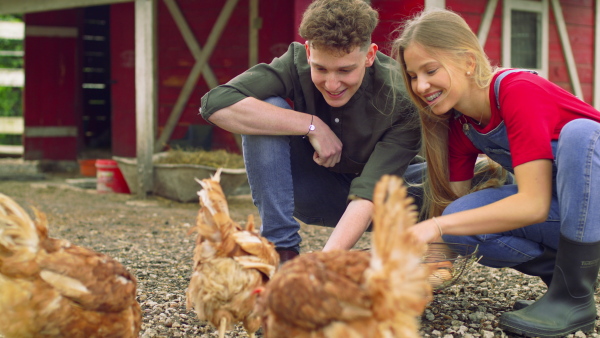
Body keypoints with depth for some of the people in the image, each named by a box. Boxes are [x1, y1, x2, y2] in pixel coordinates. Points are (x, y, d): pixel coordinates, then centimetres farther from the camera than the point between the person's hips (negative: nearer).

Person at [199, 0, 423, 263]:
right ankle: (281, 249, -18)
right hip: (315, 192, 1)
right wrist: (312, 125, -35)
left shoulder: (402, 101, -28)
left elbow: (369, 193, -36)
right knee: (262, 114, -26)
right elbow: (216, 104, -37)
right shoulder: (296, 63, -24)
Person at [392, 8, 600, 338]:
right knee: (461, 221, -19)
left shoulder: (518, 89, -24)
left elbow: (533, 204, -32)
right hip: (557, 213, 5)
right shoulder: (459, 124, -2)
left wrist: (436, 226, -36)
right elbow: (455, 204, -2)